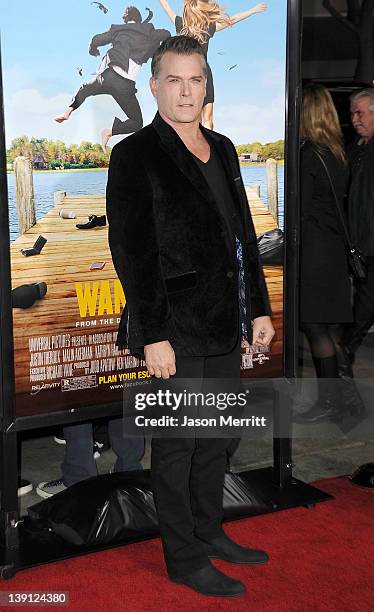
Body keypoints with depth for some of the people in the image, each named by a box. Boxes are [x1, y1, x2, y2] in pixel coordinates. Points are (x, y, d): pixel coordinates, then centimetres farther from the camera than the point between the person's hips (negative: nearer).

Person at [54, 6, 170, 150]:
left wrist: (93, 51, 38)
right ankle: (110, 132, -16)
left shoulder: (118, 29, 16)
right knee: (137, 122, 7)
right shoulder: (148, 33, 11)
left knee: (85, 89, 35)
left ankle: (68, 111, 11)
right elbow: (166, 34, 15)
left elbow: (96, 40, 16)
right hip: (125, 84, -3)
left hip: (106, 75, 3)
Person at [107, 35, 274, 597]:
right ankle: (184, 558, 17)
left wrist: (259, 308, 14)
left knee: (214, 436, 18)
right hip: (177, 328, -7)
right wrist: (152, 335, -18)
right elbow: (131, 251, -14)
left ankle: (209, 532, 34)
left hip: (225, 324, 7)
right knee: (177, 443, 3)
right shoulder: (135, 156, -9)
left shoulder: (222, 149, 13)